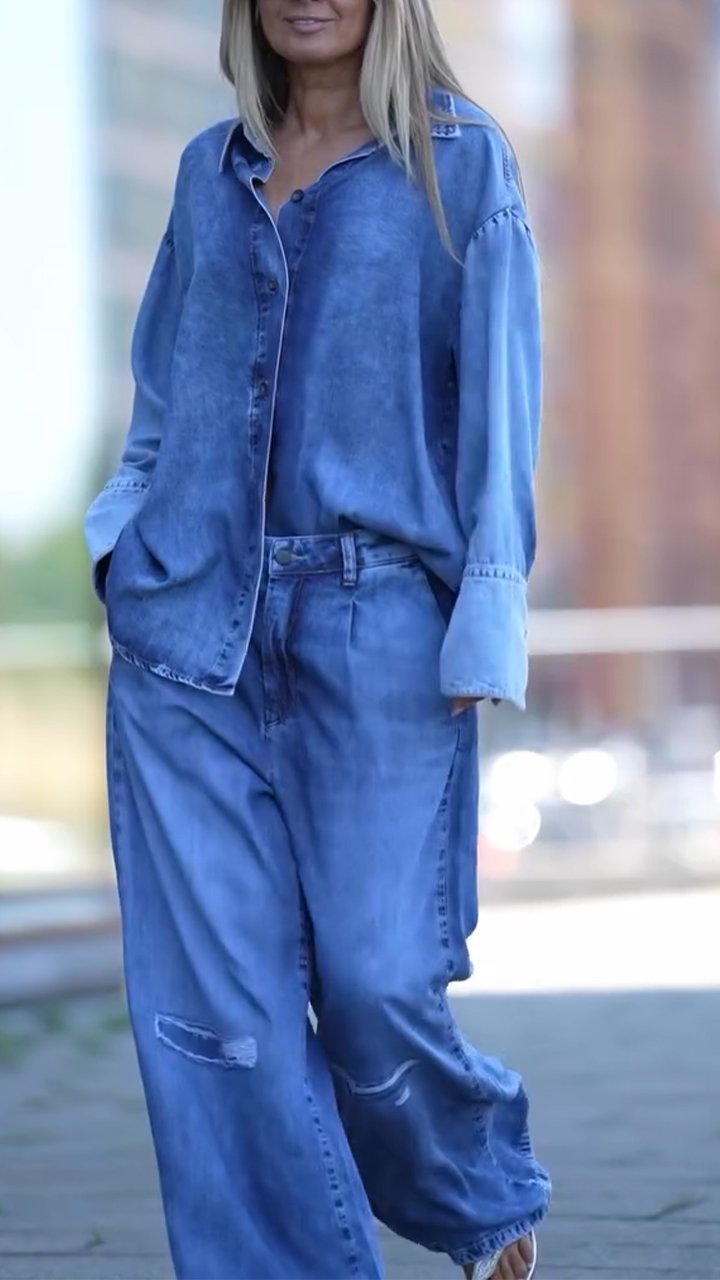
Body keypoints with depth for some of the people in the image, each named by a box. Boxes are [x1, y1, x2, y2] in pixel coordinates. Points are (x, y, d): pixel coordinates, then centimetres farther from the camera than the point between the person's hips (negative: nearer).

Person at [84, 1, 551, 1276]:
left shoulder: (459, 160, 2)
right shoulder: (212, 167, 14)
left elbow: (498, 409, -1)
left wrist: (483, 632, -8)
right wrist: (123, 532, 5)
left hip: (376, 627, -4)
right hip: (190, 628, 4)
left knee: (375, 981, -4)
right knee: (210, 999, -1)